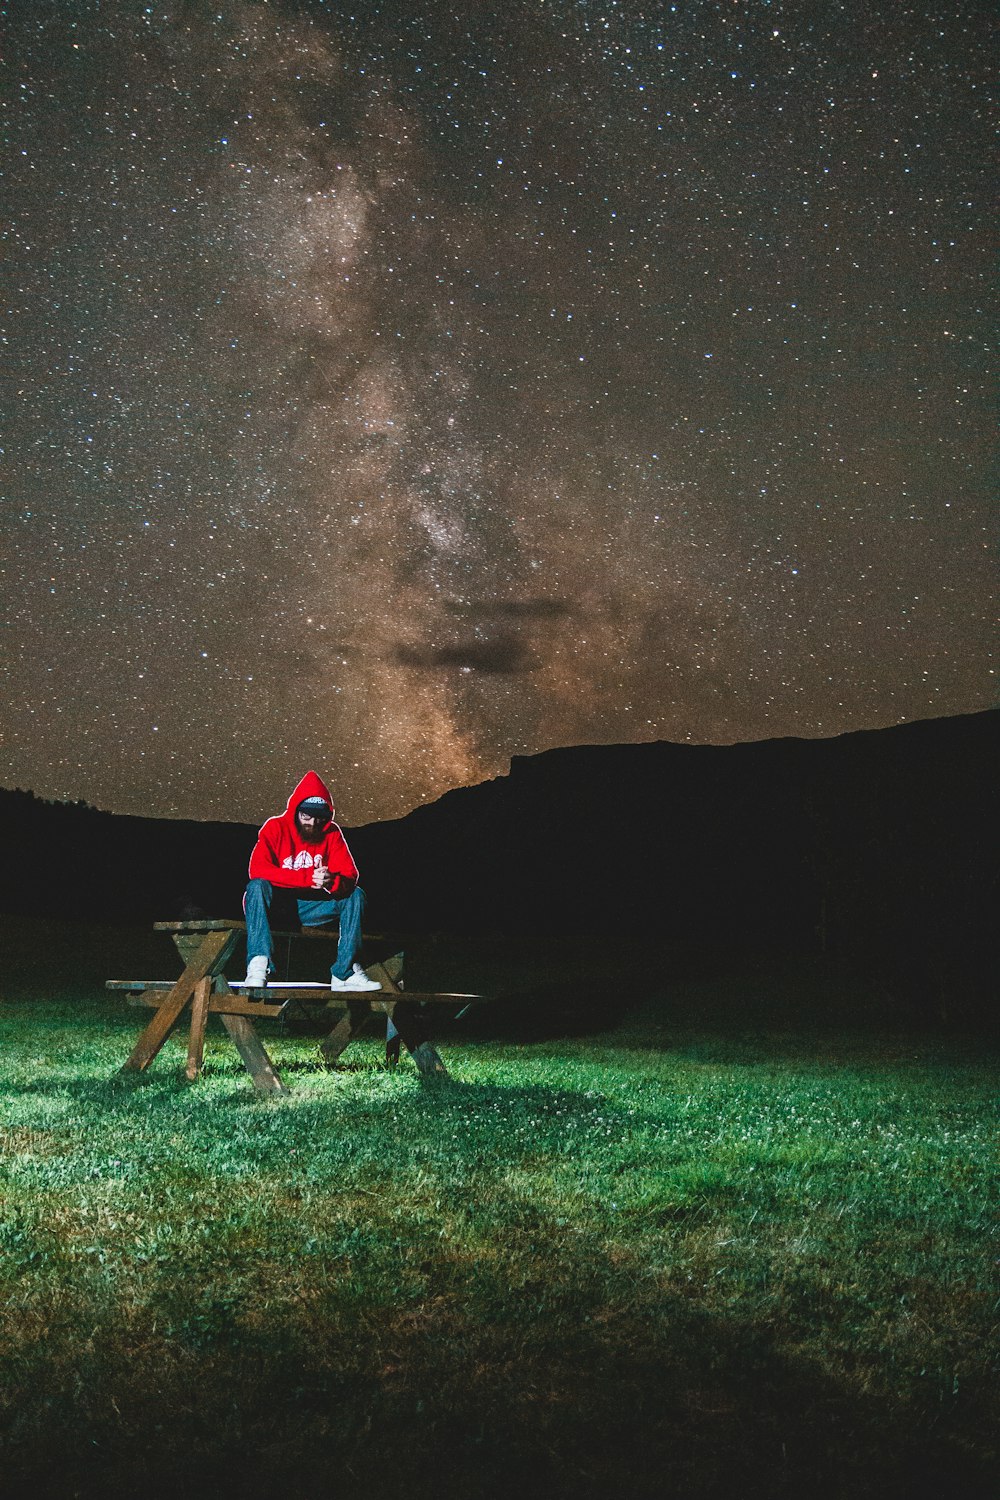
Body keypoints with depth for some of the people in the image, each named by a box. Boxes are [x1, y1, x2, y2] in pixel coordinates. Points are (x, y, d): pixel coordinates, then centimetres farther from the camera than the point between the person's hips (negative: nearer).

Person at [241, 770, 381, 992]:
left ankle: (344, 973, -22)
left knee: (355, 895, -15)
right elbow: (258, 869, -26)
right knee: (257, 886, -33)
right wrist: (308, 877, -34)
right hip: (275, 905, -3)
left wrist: (332, 881, -35)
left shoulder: (331, 833, -1)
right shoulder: (275, 828, -10)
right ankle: (258, 965, -43)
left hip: (309, 908, 3)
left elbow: (350, 878, -9)